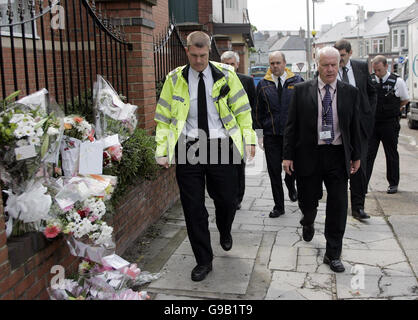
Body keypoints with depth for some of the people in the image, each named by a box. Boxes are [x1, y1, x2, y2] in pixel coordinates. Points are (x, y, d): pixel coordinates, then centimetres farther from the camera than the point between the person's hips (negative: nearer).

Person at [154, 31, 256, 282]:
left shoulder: (225, 75, 4)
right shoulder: (174, 79, 5)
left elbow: (242, 109, 7)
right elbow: (164, 118, 5)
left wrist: (250, 138, -1)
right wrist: (162, 151, -2)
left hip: (221, 146, 0)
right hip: (189, 148, 1)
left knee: (227, 199, 6)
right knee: (193, 207, 3)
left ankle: (225, 232, 43)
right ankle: (204, 261, 19)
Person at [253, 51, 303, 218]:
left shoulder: (297, 81, 2)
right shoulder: (263, 84, 5)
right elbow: (258, 111, 8)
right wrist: (259, 134, 4)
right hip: (271, 135, 1)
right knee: (274, 172, 4)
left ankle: (291, 186, 41)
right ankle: (278, 206, 16)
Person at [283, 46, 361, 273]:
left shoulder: (350, 92, 4)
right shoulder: (302, 90, 0)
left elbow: (354, 126, 9)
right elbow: (291, 125, 0)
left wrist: (356, 156, 9)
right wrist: (288, 155, -4)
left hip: (338, 156, 1)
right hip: (309, 155, -1)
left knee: (338, 206, 2)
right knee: (307, 201, 10)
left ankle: (333, 254, 17)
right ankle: (308, 223, 48)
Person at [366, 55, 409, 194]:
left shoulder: (397, 81, -3)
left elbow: (405, 100, 11)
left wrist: (393, 110, 7)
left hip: (390, 125, -1)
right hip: (372, 124, 2)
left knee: (392, 154, 9)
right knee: (368, 154, -2)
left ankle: (393, 183, 23)